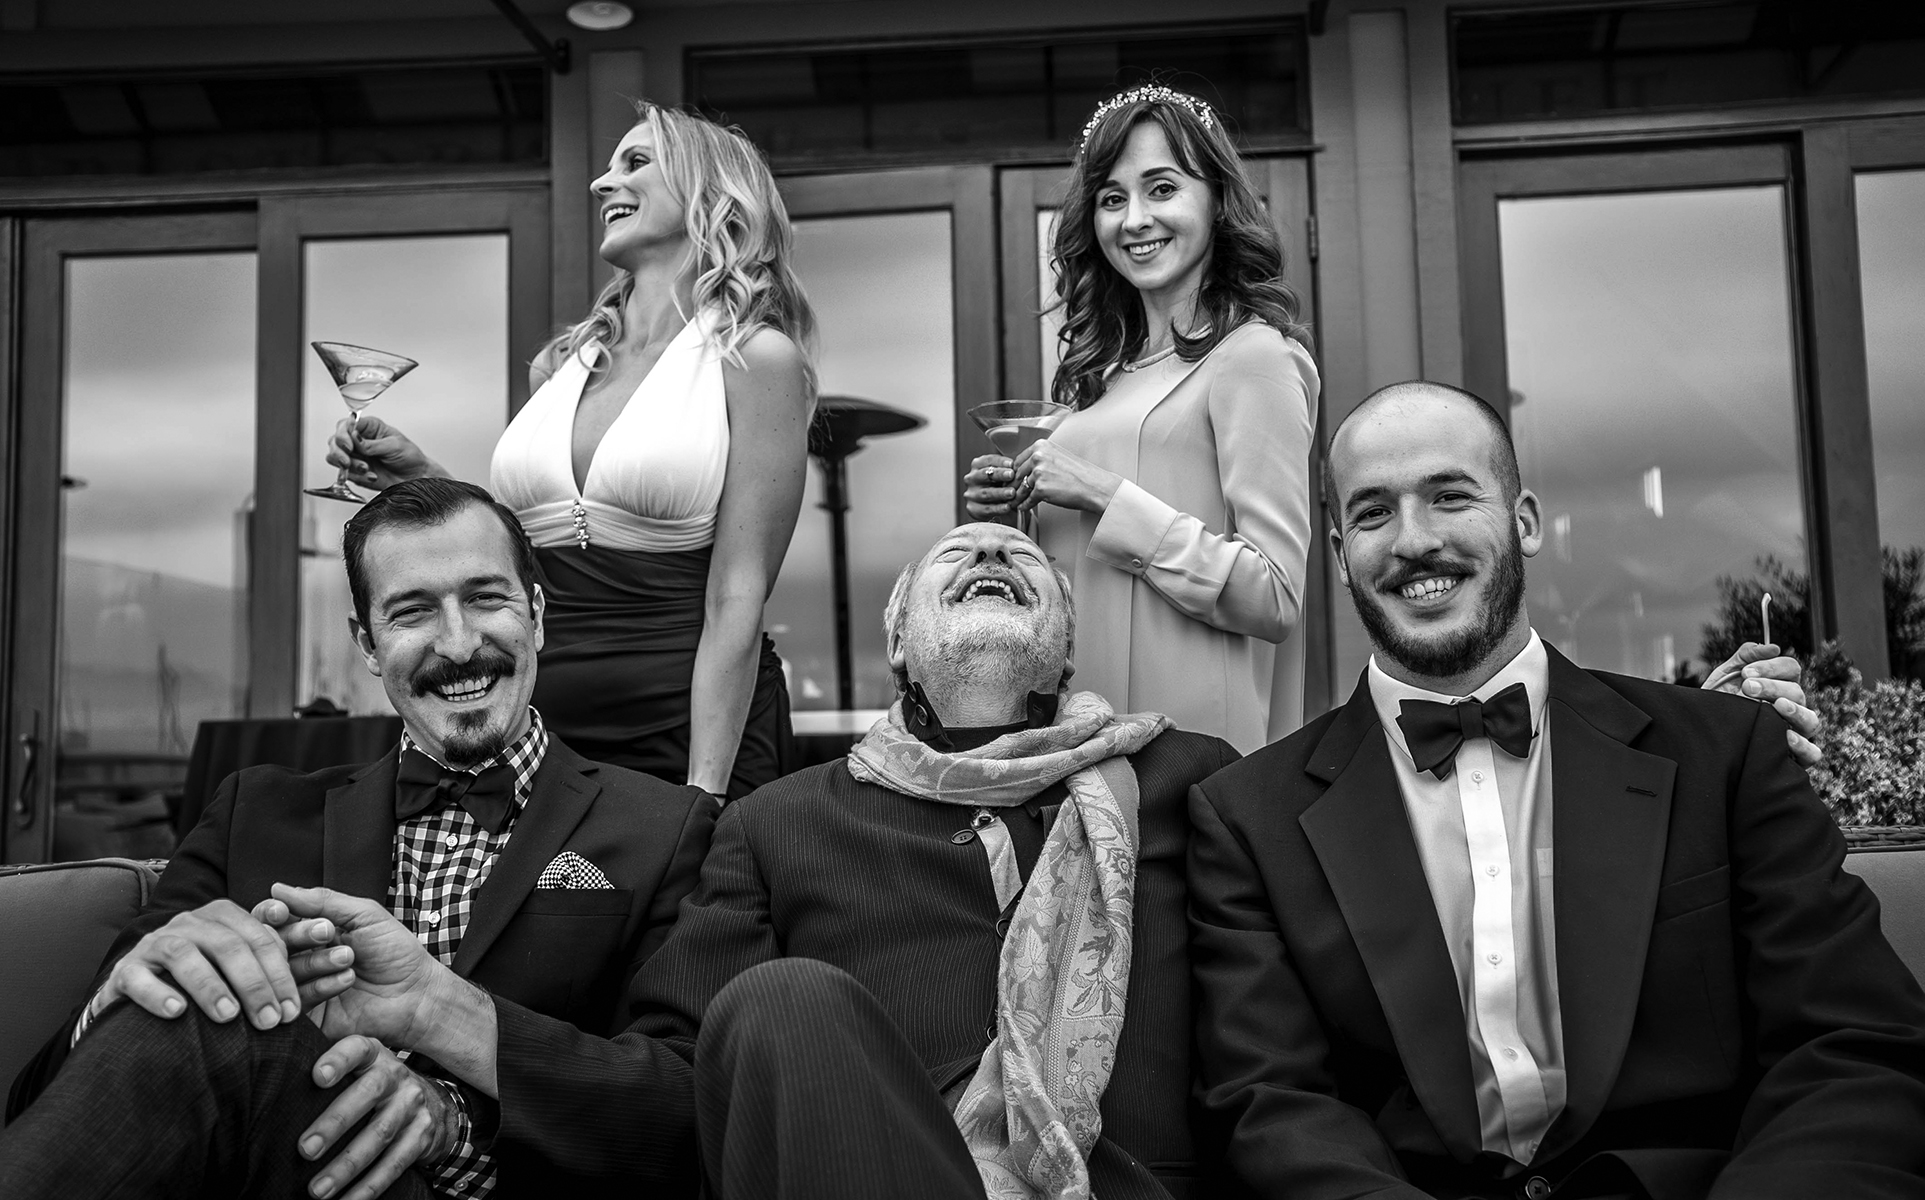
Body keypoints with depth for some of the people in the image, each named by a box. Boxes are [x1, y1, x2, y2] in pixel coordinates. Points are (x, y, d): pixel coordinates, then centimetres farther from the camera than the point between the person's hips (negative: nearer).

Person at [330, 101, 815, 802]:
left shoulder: (756, 356, -6)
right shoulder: (557, 366, 11)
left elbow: (736, 602, -12)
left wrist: (703, 796, -18)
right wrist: (423, 482, 3)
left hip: (687, 732, -5)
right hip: (545, 734, 5)